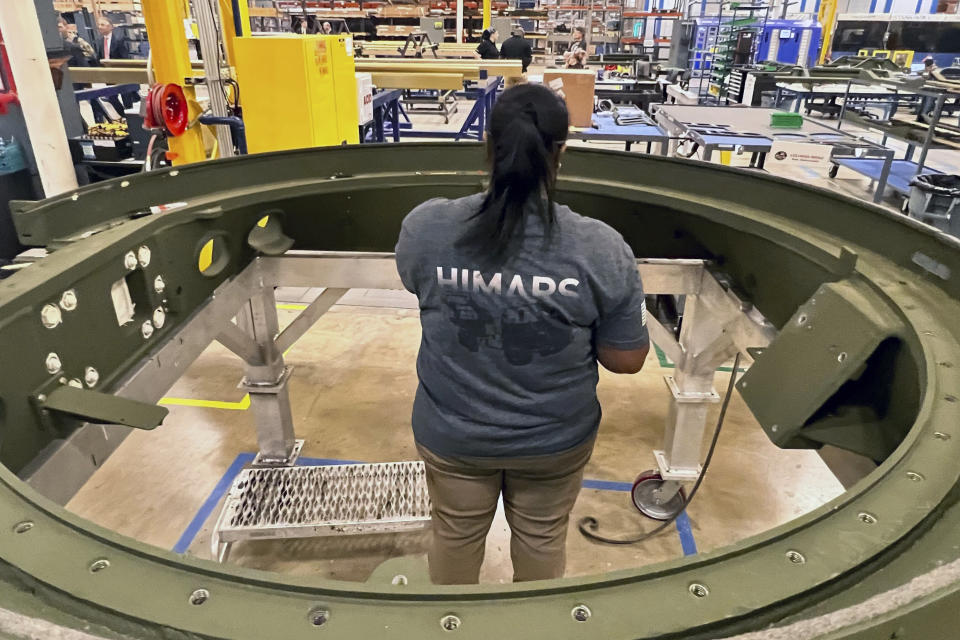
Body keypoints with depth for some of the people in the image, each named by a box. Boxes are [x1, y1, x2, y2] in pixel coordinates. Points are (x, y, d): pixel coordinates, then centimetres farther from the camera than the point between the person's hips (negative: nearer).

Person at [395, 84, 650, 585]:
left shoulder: (425, 226, -19)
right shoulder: (601, 249, -22)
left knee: (455, 534, 25)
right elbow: (626, 360, -12)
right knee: (542, 538, 25)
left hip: (452, 431, 1)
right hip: (555, 437, 0)